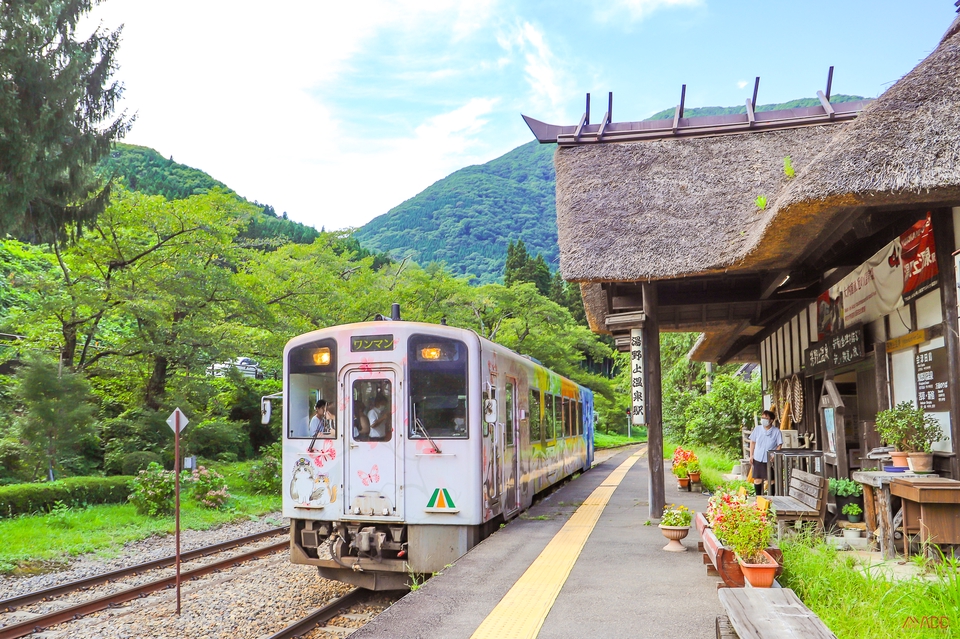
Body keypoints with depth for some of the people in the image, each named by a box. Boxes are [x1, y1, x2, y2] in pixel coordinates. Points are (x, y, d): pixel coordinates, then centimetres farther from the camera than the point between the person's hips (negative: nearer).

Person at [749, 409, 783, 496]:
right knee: (757, 479, 9)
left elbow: (779, 445, -4)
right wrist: (751, 455, 5)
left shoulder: (777, 432, -8)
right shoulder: (757, 429, -1)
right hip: (758, 459, 2)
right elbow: (752, 442, 8)